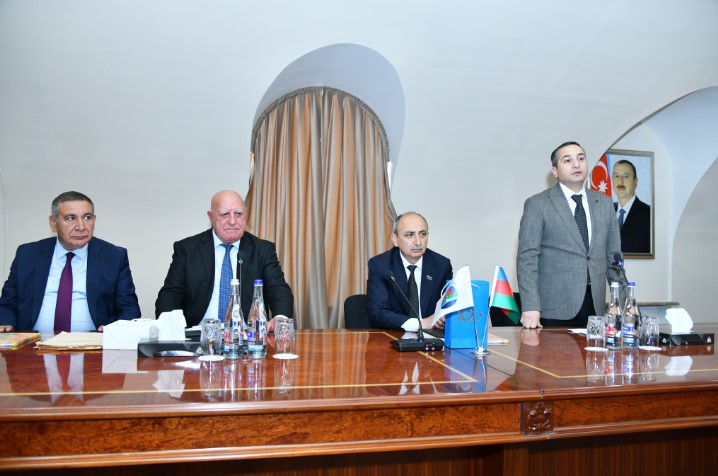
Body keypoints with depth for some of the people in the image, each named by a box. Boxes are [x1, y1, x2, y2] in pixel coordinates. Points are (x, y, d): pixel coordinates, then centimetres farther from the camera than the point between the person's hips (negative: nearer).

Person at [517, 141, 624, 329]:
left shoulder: (605, 204, 12)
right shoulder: (537, 204, -3)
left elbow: (613, 257, 14)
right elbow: (527, 257, -8)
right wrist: (530, 306, -16)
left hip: (595, 306, 4)